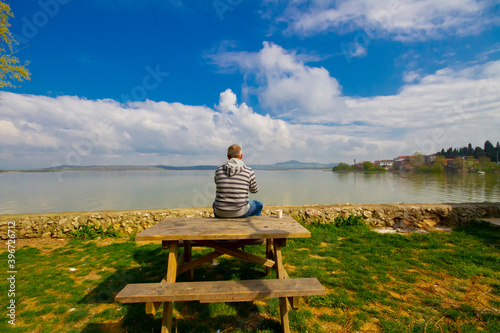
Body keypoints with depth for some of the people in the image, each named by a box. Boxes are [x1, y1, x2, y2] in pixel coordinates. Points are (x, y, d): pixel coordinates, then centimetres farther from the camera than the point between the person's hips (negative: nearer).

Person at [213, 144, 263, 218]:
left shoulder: (218, 169, -2)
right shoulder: (248, 171, -9)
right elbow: (254, 190, 8)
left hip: (220, 213, 2)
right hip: (240, 212, -2)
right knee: (258, 205, 29)